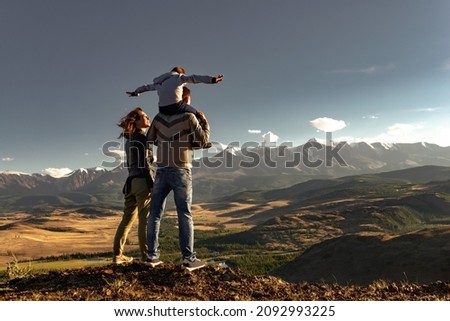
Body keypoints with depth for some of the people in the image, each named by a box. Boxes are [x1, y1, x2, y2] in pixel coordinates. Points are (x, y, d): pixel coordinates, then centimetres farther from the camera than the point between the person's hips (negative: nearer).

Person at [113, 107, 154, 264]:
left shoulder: (129, 140, 19)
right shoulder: (142, 138, -6)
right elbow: (144, 163, -15)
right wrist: (151, 183, -17)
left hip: (131, 181, 9)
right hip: (142, 181, -8)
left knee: (127, 220, 11)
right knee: (145, 220, -6)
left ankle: (117, 255, 15)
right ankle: (146, 256, -2)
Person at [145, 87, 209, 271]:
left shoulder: (159, 117, 9)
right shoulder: (189, 117, -3)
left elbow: (150, 140, 19)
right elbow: (203, 140, -1)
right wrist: (205, 122, 13)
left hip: (162, 170, 4)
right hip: (181, 171, -4)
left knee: (155, 213, 8)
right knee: (185, 215, -2)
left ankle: (152, 255, 9)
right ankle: (188, 258, -3)